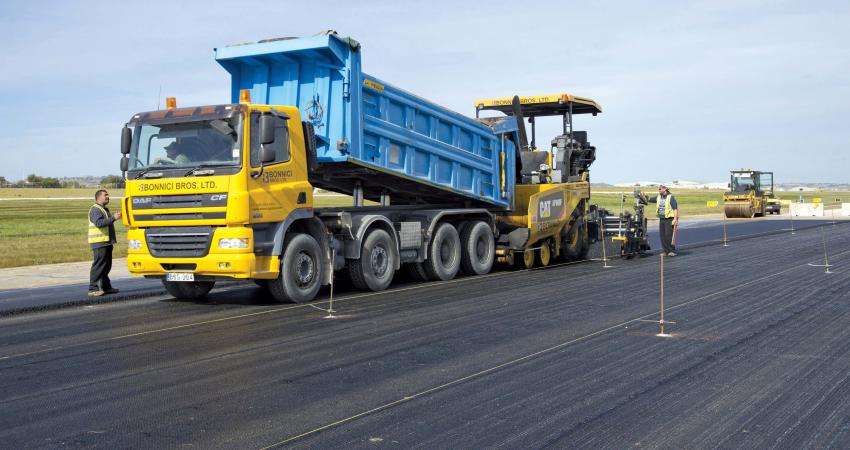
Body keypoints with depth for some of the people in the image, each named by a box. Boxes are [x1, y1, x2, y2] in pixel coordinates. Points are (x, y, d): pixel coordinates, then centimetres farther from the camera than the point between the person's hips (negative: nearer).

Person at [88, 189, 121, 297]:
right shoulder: (95, 209, -10)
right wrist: (113, 218, -25)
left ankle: (106, 287, 20)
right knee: (98, 266, -12)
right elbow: (99, 223, -25)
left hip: (106, 242, 10)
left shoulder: (104, 209, 23)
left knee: (106, 266, 13)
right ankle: (92, 289, -12)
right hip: (99, 243, -10)